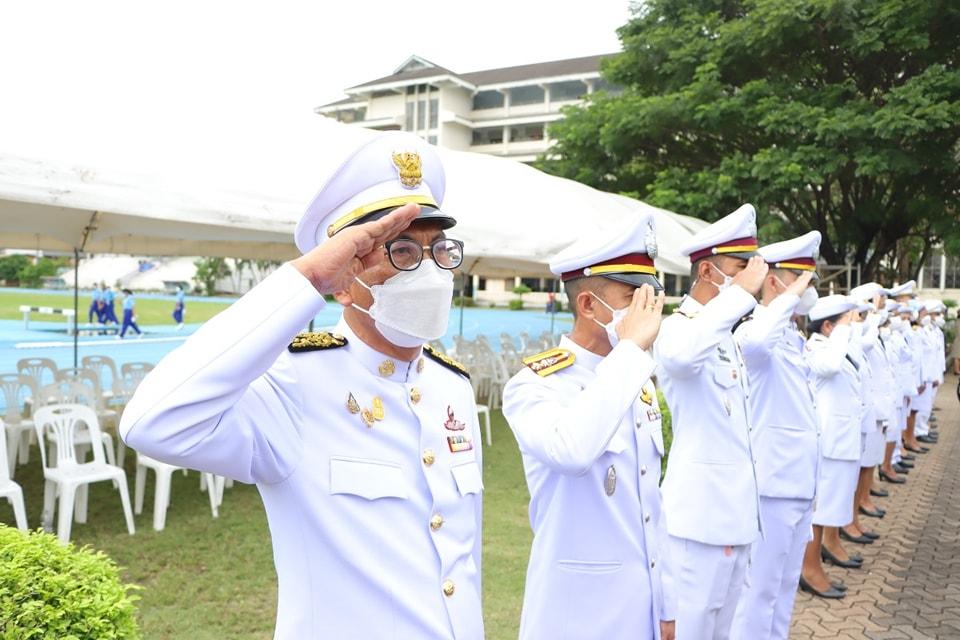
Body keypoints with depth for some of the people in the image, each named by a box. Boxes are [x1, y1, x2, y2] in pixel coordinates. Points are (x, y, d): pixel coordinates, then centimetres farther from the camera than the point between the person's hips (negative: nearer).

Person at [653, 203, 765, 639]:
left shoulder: (724, 333, 14)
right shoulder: (678, 326, -16)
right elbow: (679, 357, -43)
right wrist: (741, 292, -34)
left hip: (736, 506, 9)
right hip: (702, 509, -9)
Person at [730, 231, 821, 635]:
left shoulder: (792, 337, 13)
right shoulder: (756, 330, -16)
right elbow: (754, 343, -44)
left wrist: (811, 480, 20)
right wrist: (793, 294, -29)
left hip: (799, 480, 9)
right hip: (773, 481, -9)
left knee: (786, 583, 19)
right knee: (762, 585, 2)